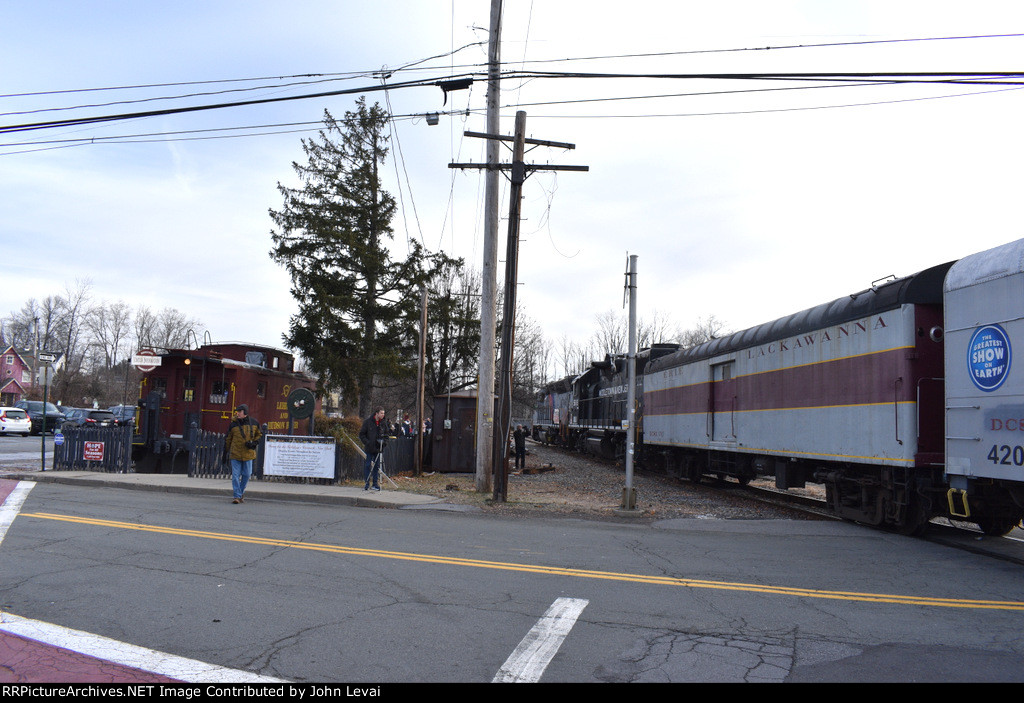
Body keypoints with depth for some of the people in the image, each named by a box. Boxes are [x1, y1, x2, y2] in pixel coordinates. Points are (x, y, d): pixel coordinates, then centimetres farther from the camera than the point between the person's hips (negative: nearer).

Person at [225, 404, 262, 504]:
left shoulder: (254, 423, 1)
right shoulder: (233, 424, -1)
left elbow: (259, 434, 17)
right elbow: (228, 439, 8)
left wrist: (254, 443, -1)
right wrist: (225, 452, 10)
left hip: (248, 454, 1)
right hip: (235, 454, -1)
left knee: (246, 475, 7)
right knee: (235, 475, -4)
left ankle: (240, 493, 26)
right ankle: (237, 496, 1)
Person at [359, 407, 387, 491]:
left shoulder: (383, 423, 5)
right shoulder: (367, 422, -5)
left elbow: (386, 434, 16)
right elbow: (361, 434, -1)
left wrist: (383, 441, -2)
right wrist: (367, 442, -13)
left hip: (378, 448, 3)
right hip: (369, 448, -3)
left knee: (377, 466, 7)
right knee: (367, 465, 0)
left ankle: (376, 484, 13)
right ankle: (366, 484, 7)